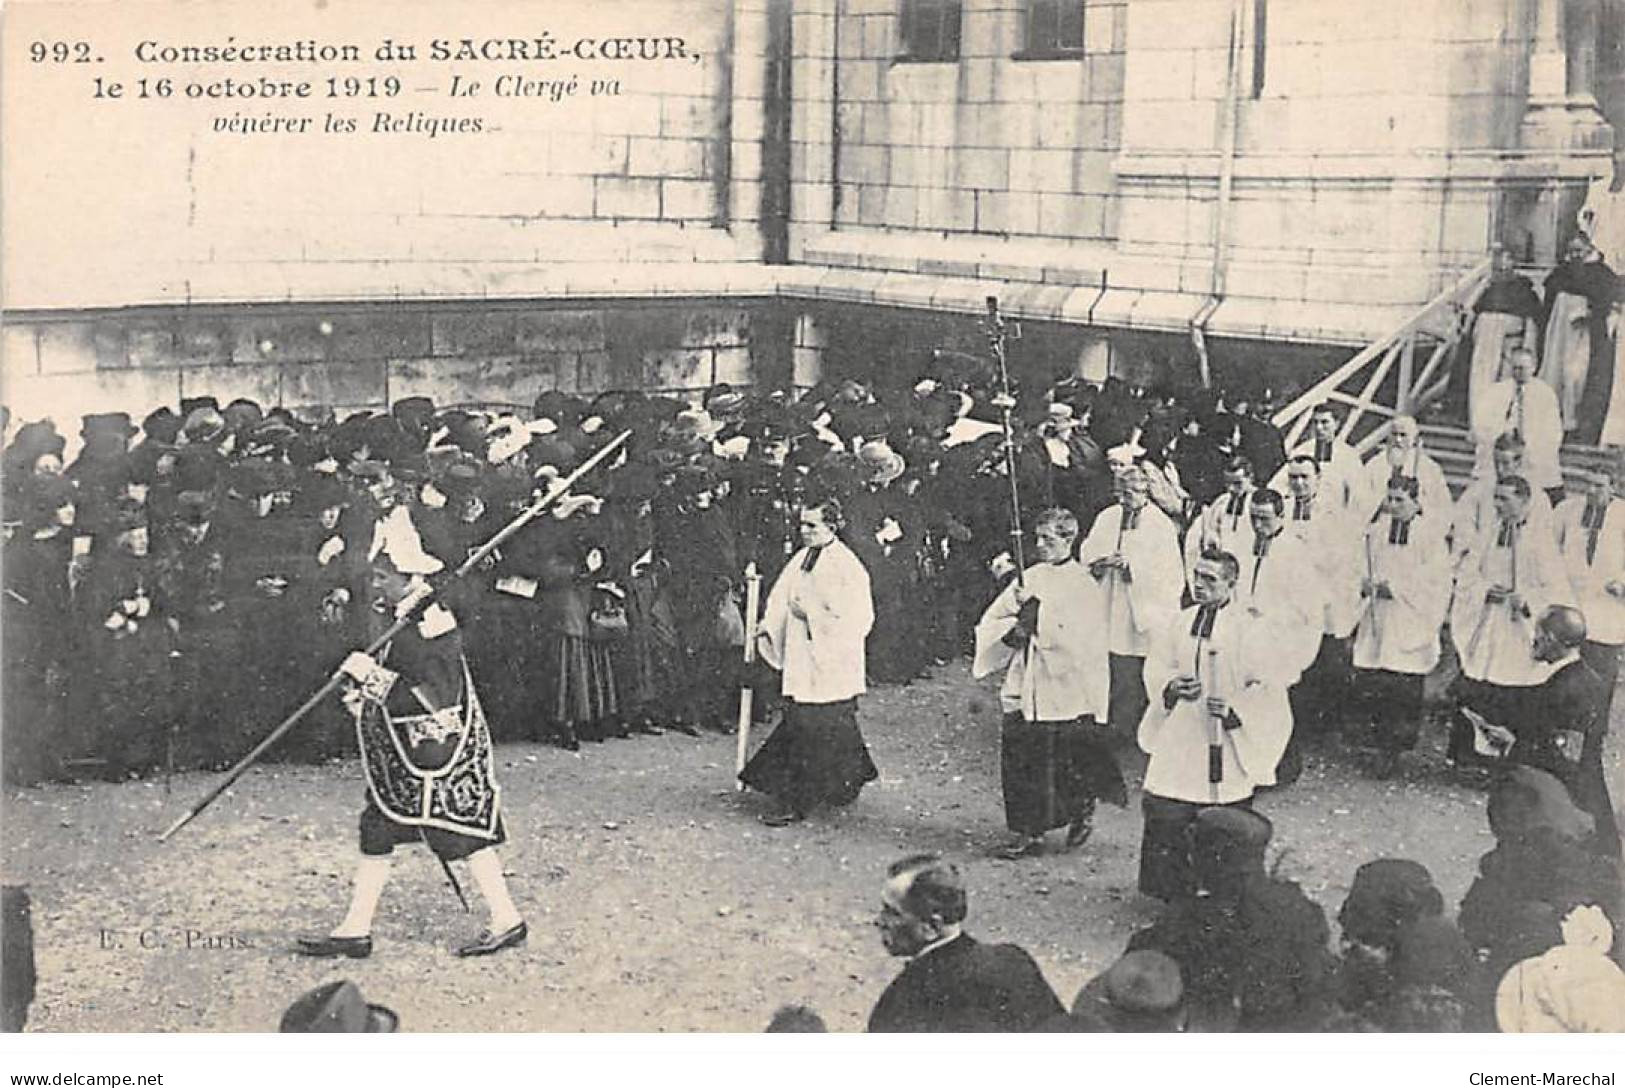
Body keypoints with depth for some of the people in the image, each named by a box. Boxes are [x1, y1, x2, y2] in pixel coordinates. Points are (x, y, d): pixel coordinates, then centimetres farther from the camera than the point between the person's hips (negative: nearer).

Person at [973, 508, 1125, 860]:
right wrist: (1012, 629, -9)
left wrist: (1035, 610, -18)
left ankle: (1083, 811, 30)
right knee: (1018, 758, 0)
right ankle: (1028, 833, 8)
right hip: (1024, 685, 5)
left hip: (1066, 688, -5)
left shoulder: (1081, 583, -4)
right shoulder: (1031, 578, 10)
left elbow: (1074, 635, -16)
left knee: (1066, 761, 2)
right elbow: (990, 622, 11)